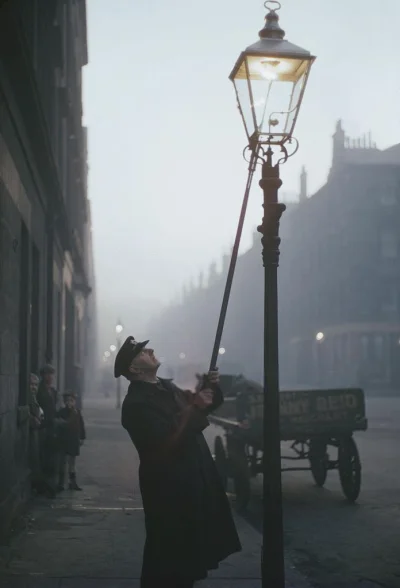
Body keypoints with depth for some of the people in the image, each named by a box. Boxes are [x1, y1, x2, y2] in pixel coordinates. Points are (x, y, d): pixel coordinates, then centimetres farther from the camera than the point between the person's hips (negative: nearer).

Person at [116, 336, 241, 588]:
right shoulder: (137, 403, -19)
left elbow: (206, 407, 22)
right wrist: (195, 407, -25)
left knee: (188, 553, 20)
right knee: (170, 558, 2)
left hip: (194, 480, 9)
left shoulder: (166, 386, 9)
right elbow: (168, 445, -27)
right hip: (171, 488, -9)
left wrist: (212, 388, 1)